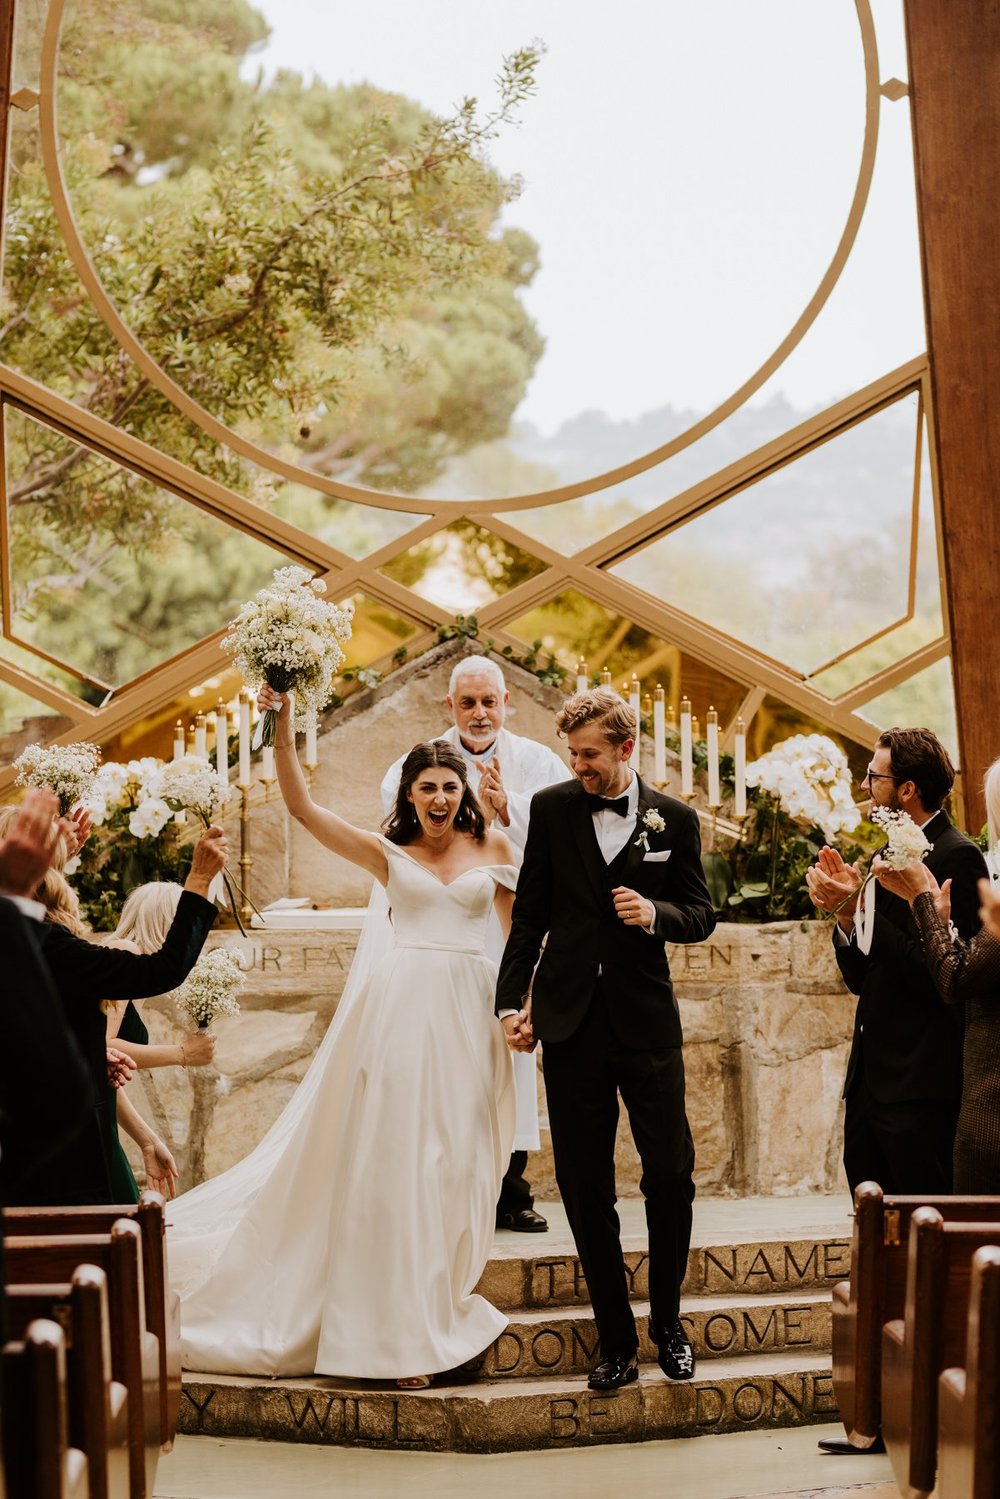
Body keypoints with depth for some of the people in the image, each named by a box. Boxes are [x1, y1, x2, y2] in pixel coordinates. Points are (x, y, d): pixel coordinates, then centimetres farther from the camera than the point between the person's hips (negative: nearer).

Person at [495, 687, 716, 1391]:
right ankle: (616, 1339, 13)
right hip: (570, 1021, 1)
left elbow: (702, 914, 7)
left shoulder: (675, 819, 3)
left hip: (646, 1018, 0)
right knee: (584, 1187, 3)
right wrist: (512, 1000, 3)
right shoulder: (551, 807, 5)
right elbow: (530, 913, 8)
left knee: (671, 1175, 1)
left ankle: (667, 1320, 22)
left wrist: (655, 913, -14)